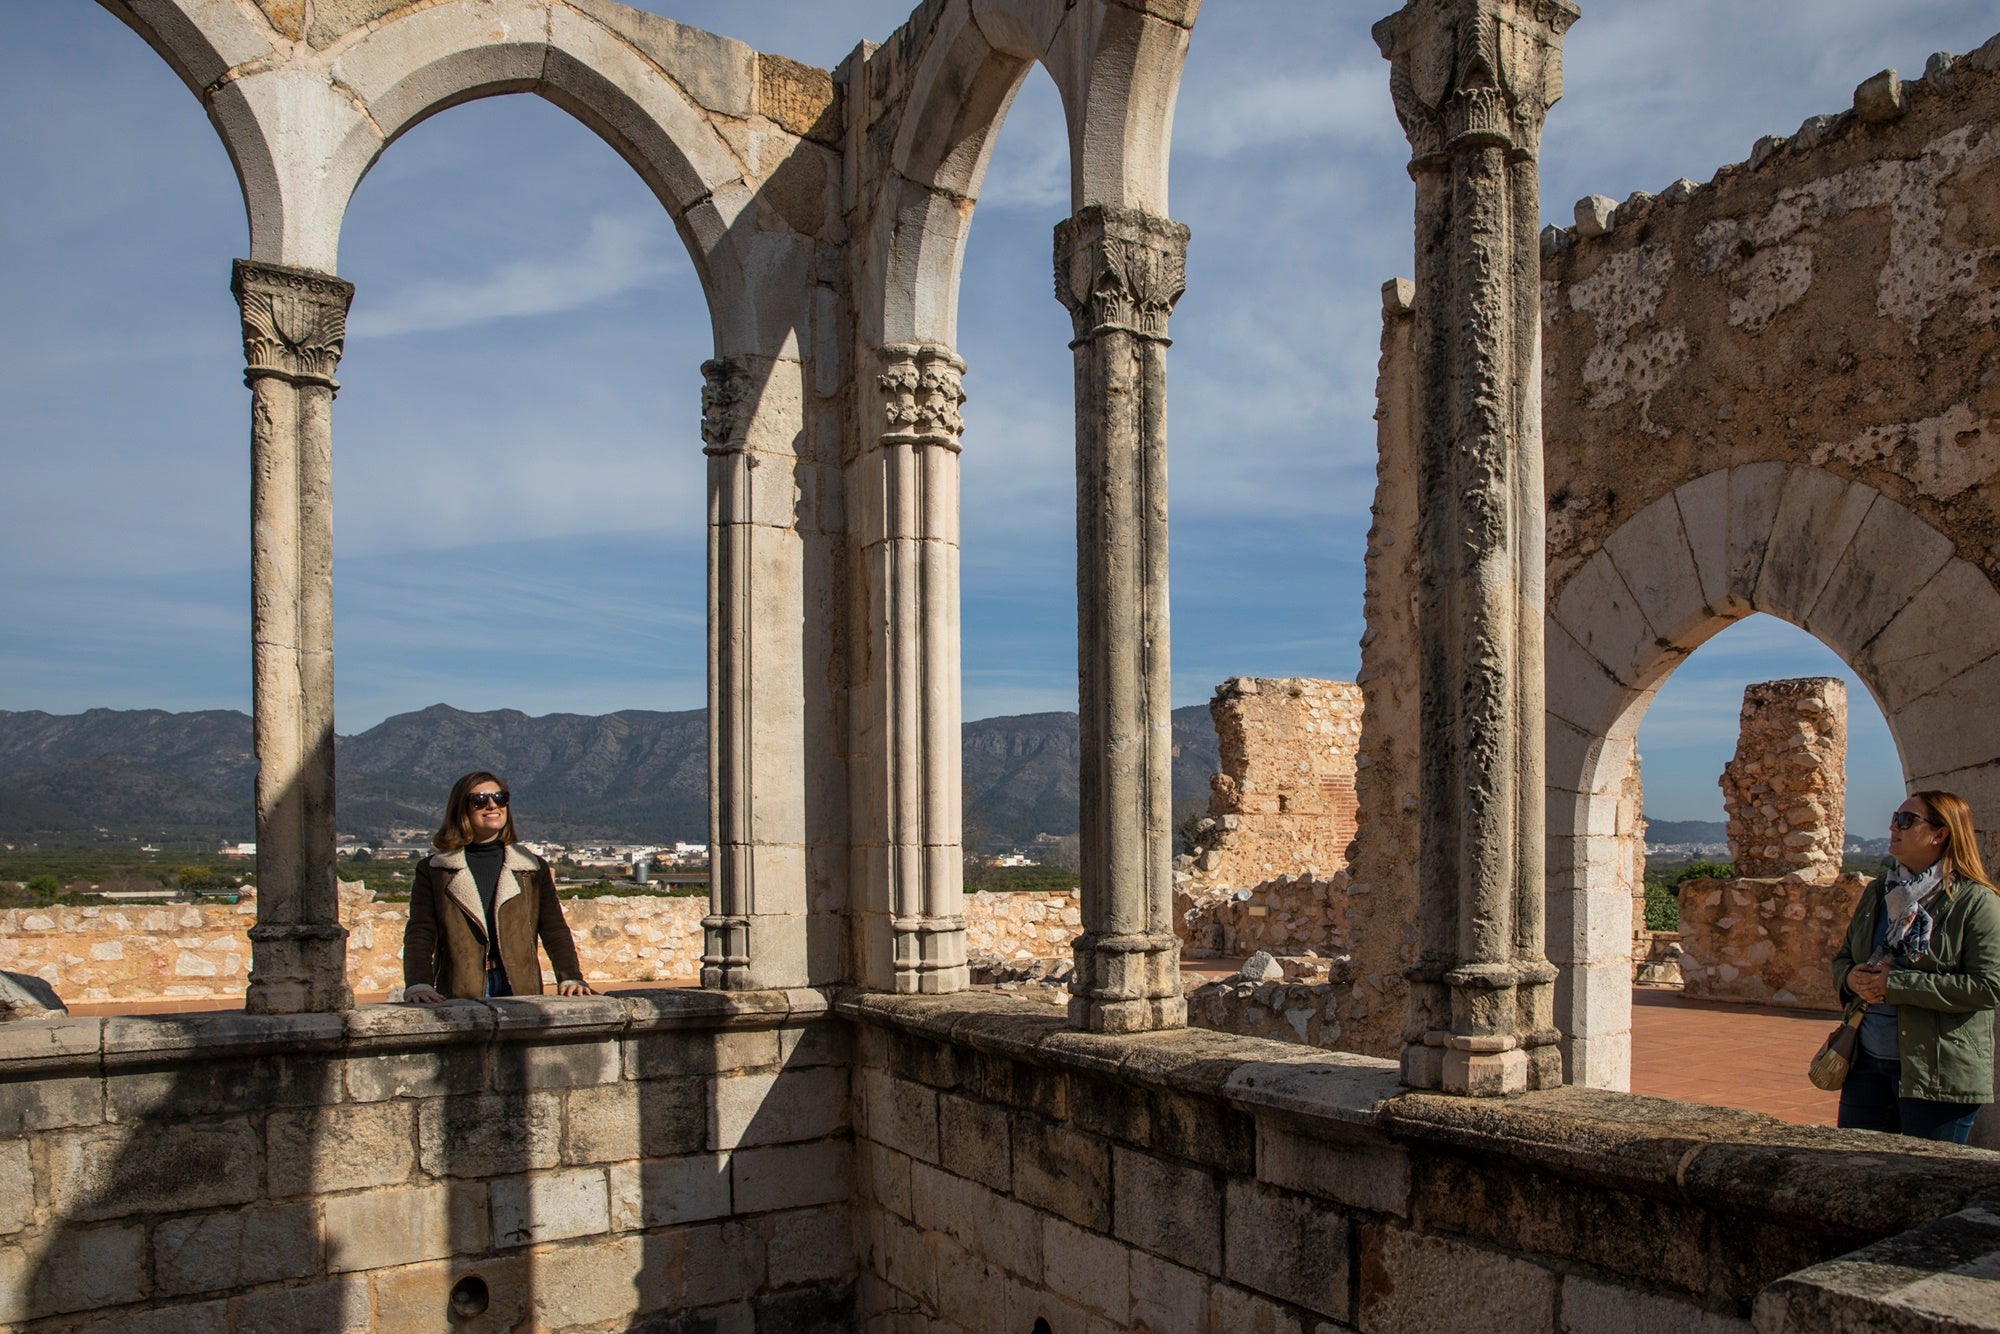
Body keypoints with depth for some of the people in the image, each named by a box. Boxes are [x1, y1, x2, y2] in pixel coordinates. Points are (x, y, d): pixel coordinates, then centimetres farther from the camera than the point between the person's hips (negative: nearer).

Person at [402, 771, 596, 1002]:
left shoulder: (534, 868, 17)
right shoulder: (432, 871, 13)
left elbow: (555, 930, 10)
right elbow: (419, 935, 3)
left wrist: (571, 978, -6)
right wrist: (418, 985, -14)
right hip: (459, 995, -1)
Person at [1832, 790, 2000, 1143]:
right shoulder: (1876, 892, 11)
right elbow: (1843, 955, 19)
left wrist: (1895, 984, -18)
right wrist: (1851, 978, -5)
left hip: (1939, 1072, -6)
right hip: (1868, 1061, 6)